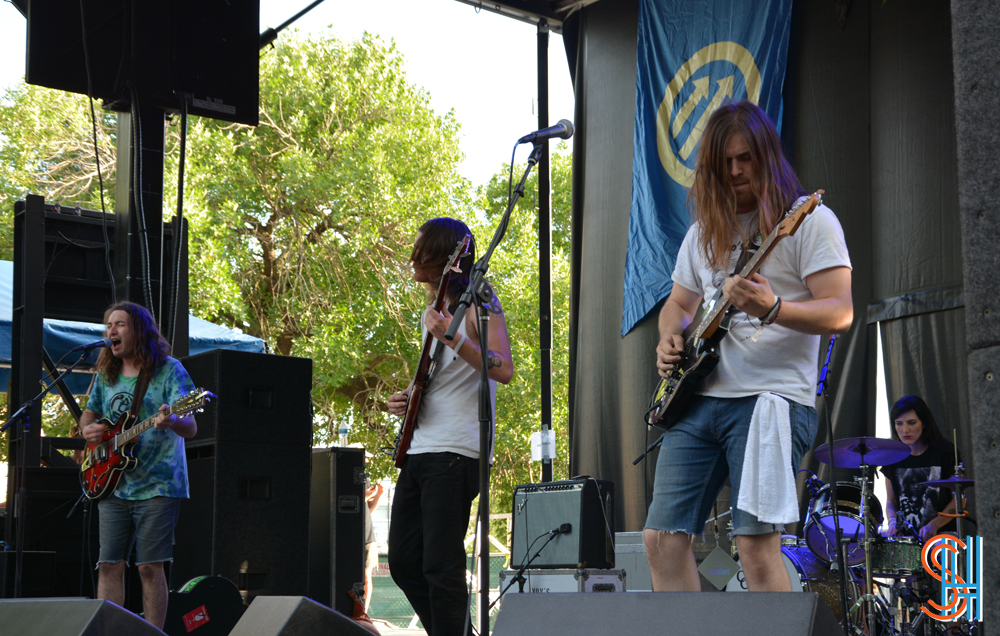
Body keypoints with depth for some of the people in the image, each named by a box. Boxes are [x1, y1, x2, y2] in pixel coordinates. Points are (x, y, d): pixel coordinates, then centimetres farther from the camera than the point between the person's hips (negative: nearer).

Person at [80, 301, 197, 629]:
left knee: (150, 567, -5)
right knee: (109, 565, 2)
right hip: (113, 487, 5)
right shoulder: (106, 375, 12)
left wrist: (170, 422, -38)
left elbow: (190, 427, -14)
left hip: (158, 485, -5)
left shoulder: (169, 370, -5)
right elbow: (89, 414, 26)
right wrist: (88, 429, 1)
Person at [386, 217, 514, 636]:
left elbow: (504, 370, -17)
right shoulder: (432, 313, 20)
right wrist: (406, 400, 11)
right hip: (419, 449, 9)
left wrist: (454, 340, -27)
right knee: (403, 562, 8)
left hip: (456, 452, -9)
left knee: (441, 567, -10)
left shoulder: (477, 304, -5)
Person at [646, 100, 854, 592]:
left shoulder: (808, 220, 0)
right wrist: (669, 339, 7)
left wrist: (772, 309, -26)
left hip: (771, 398, -6)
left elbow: (841, 313, -9)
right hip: (697, 399, 7)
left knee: (756, 543, -16)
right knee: (662, 537, 0)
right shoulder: (705, 230, 20)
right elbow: (678, 302, 30)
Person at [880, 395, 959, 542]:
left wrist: (934, 525, -14)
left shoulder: (945, 452, -2)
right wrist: (892, 521, -7)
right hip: (905, 535, 4)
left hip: (942, 534, -4)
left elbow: (958, 499, 0)